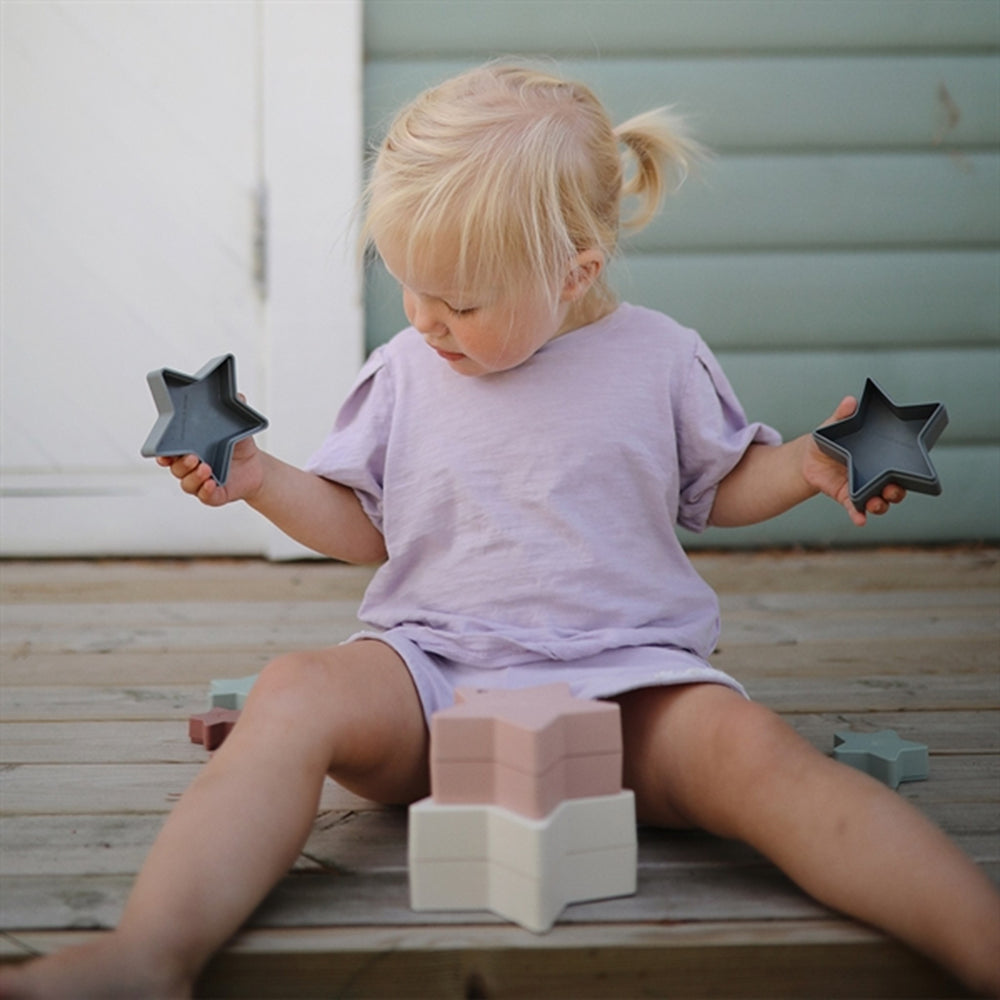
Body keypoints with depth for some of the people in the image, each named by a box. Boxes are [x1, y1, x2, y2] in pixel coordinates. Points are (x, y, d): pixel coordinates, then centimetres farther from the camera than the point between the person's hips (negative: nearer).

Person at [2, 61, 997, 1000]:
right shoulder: (405, 371, 12)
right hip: (432, 673, 2)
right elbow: (363, 526, 20)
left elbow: (721, 484, 19)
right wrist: (262, 480, 4)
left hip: (625, 679, -1)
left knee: (752, 752, -32)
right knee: (293, 695, -30)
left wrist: (809, 465, 1)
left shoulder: (660, 359, 7)